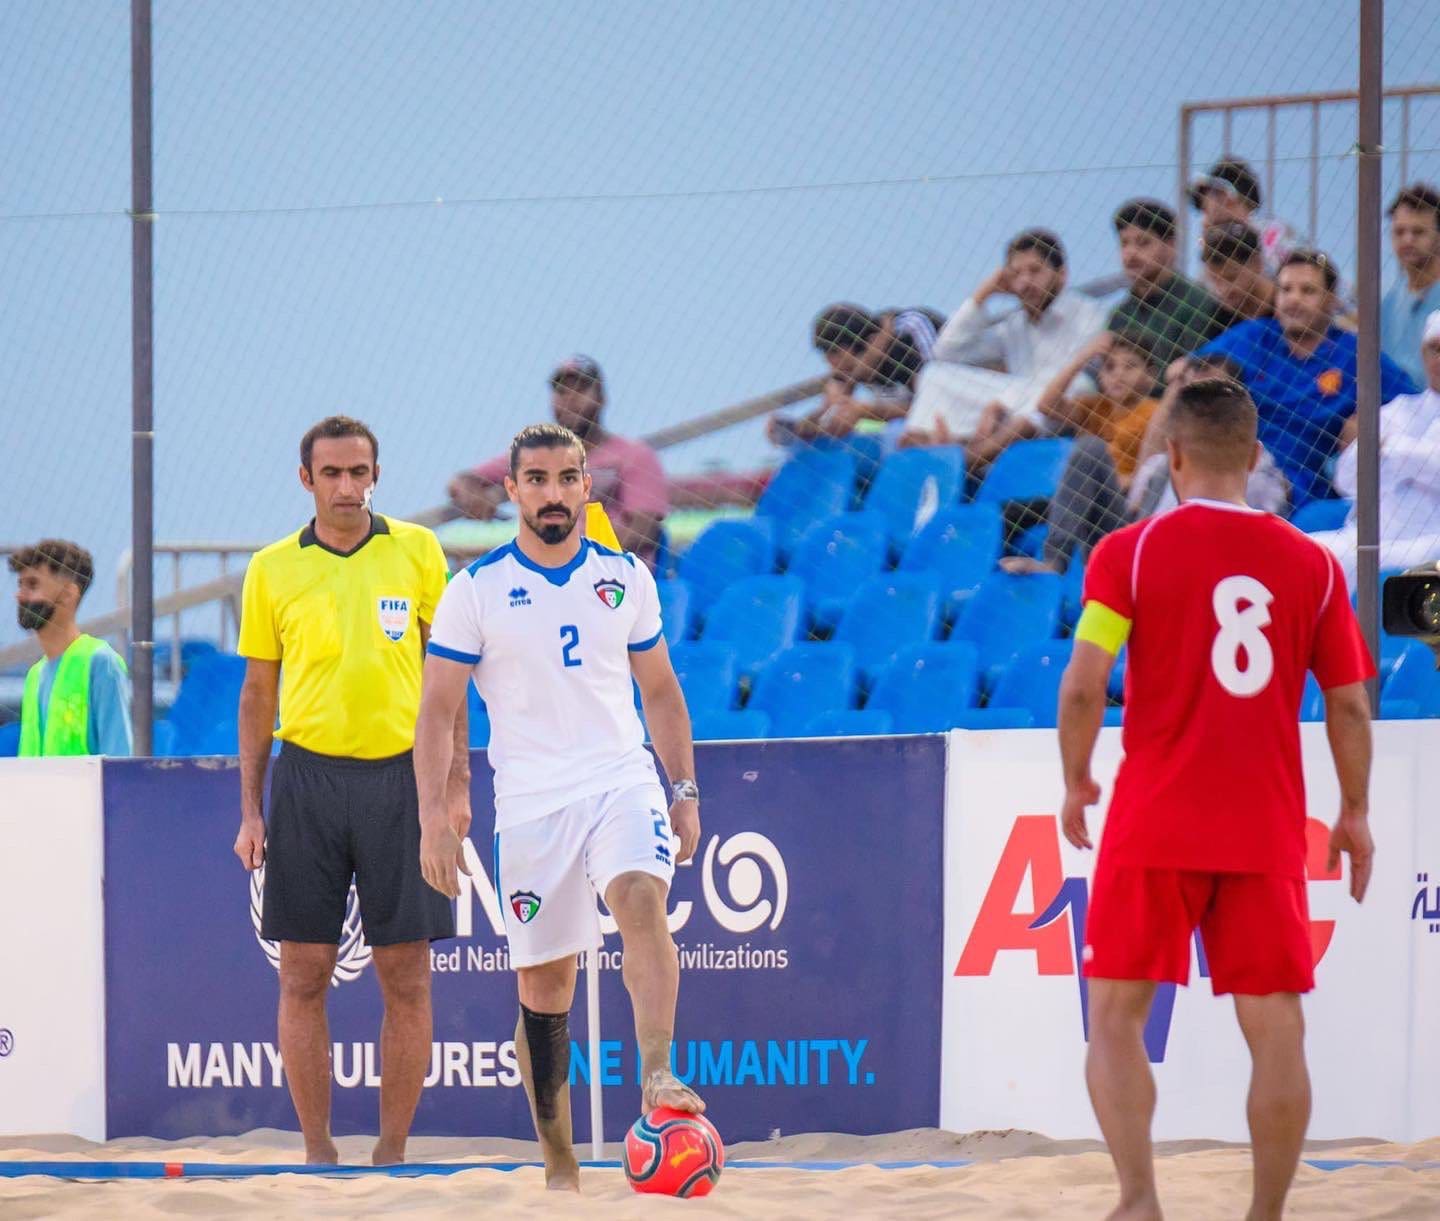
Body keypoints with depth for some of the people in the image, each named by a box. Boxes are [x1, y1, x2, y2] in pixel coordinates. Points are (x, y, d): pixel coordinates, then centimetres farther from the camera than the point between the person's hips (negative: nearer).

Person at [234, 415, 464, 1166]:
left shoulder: (417, 551, 4)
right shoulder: (272, 569, 5)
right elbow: (258, 693, 11)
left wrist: (456, 783, 1)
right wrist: (251, 810, 6)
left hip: (400, 776, 0)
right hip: (308, 774, 0)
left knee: (407, 978, -1)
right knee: (303, 976, -1)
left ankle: (392, 1154, 7)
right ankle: (317, 1152, 7)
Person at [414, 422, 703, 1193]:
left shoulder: (625, 578, 8)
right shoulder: (476, 591, 0)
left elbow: (660, 693, 17)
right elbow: (436, 712, 0)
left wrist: (685, 792, 11)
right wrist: (434, 822, -8)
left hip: (622, 782, 1)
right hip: (529, 803, -1)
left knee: (641, 900, -29)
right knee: (543, 986, 3)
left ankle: (657, 1076, -40)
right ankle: (559, 1168, 13)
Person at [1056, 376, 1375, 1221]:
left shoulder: (1130, 552, -3)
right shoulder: (1313, 565, 4)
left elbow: (1084, 684, -10)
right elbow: (1351, 705, 5)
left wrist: (1076, 783, 5)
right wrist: (1355, 815, 16)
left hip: (1155, 830, -2)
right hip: (1268, 833, 2)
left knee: (1117, 1016, 7)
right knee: (1276, 1032, 5)